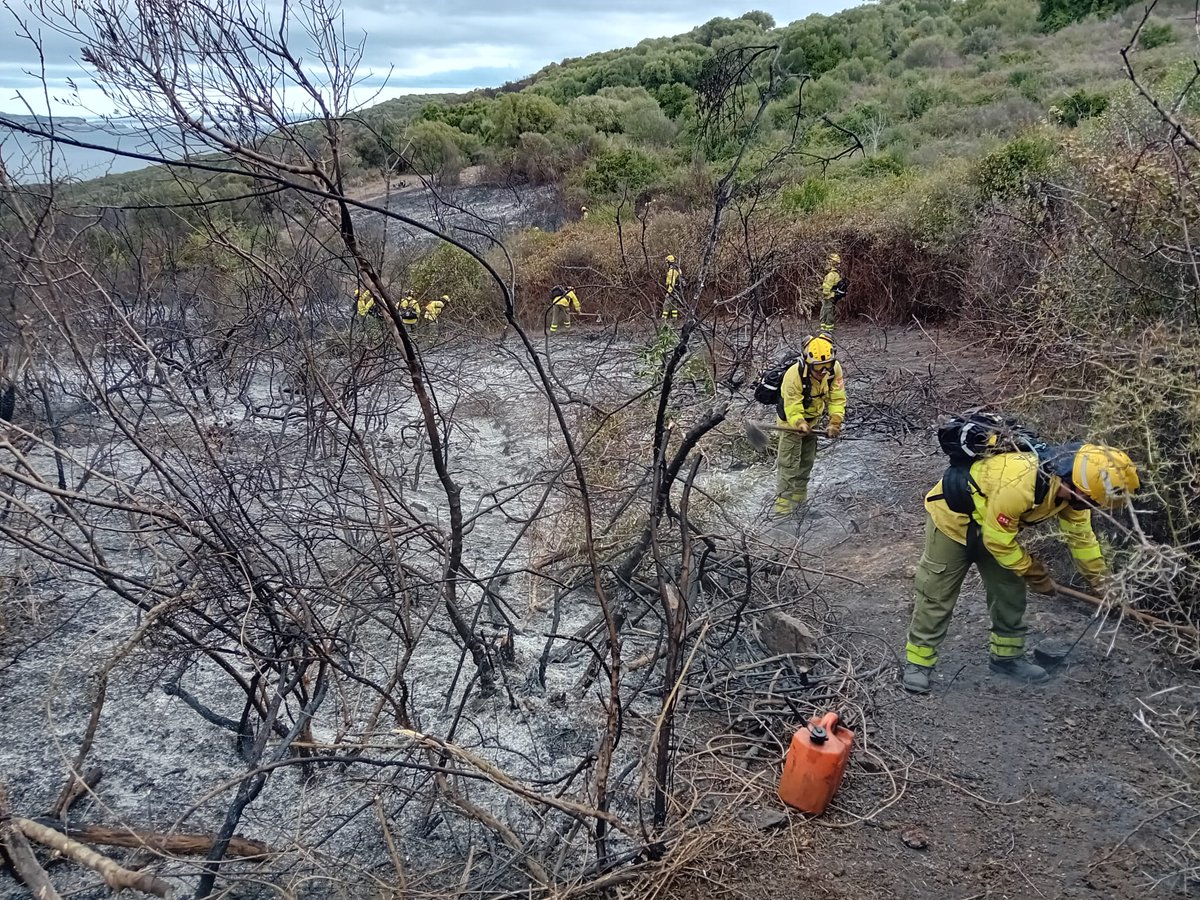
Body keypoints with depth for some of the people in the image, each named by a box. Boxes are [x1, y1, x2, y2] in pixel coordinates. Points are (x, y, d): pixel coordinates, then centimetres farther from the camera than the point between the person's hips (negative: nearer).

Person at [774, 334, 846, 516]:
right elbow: (792, 409, -34)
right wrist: (800, 425, -53)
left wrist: (835, 422, -34)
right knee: (790, 461, -9)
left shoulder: (835, 369, -24)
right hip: (791, 419, -6)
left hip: (812, 419, 6)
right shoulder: (794, 375, -38)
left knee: (807, 459, 20)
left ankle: (799, 494, 38)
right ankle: (784, 501, -1)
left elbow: (837, 398, -20)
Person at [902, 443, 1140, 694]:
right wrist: (1035, 574, -12)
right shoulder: (1018, 484, -41)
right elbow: (998, 541, -27)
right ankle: (918, 662, 10)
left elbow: (1080, 534, 4)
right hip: (952, 517, -8)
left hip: (993, 525, 8)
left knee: (1010, 593, 10)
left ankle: (1007, 656, 26)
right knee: (937, 596, -2)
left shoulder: (1070, 482, -15)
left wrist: (1100, 579, 10)